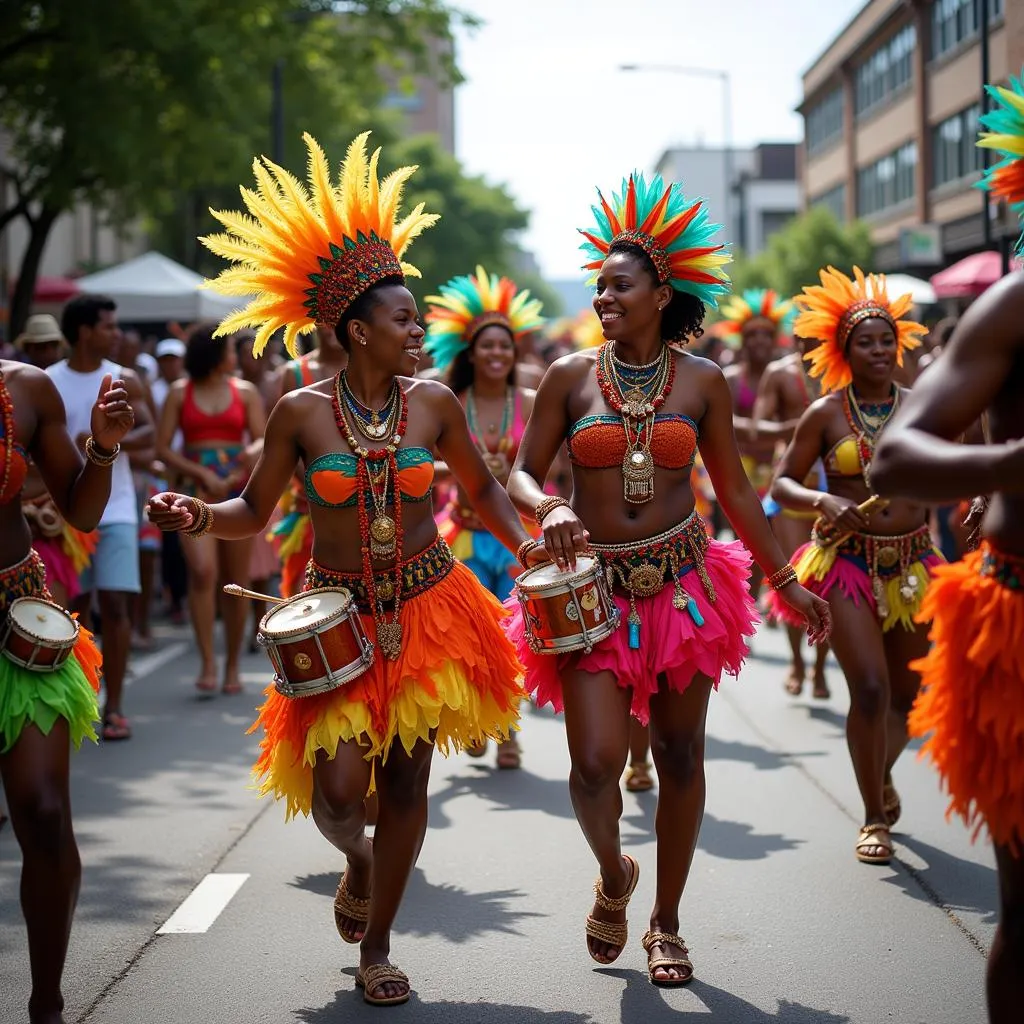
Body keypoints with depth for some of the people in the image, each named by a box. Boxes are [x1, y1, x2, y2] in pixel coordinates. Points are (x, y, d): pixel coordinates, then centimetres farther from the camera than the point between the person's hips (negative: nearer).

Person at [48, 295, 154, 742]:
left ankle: (114, 706, -2)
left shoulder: (124, 381, 4)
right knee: (74, 606, 5)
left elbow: (148, 434, -6)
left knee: (114, 603, -8)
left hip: (114, 509, 0)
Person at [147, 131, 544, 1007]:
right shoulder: (301, 412, -8)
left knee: (405, 781, 4)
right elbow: (254, 512, 0)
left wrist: (523, 544, -4)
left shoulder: (433, 403, -3)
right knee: (337, 785, -13)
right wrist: (199, 516, -19)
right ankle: (359, 865, 27)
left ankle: (377, 946, 23)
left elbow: (480, 486, 12)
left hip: (427, 608, 2)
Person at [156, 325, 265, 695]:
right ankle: (207, 662, -15)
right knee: (202, 570, -19)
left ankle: (233, 665, 15)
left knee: (237, 581, 3)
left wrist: (238, 477, -11)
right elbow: (163, 448, 2)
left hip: (239, 490, 2)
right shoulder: (180, 393, 6)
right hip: (196, 489, -2)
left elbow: (262, 445, 5)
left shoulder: (245, 393, 10)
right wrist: (203, 474, -8)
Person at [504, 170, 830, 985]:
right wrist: (550, 510, -22)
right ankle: (613, 875, 22)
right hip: (594, 589, -1)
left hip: (681, 583, 1)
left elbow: (736, 491, 9)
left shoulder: (702, 382, 2)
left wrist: (786, 581, 9)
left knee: (680, 756, 6)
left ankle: (666, 924, 24)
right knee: (595, 762, -12)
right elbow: (521, 476, 1)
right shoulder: (570, 377, -1)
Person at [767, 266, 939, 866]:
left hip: (912, 563, 3)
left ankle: (881, 776, 43)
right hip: (846, 563, -3)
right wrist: (823, 502, -19)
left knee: (907, 693, 11)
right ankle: (875, 817, 5)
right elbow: (782, 485, 0)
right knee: (870, 689, -13)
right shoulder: (826, 414, -2)